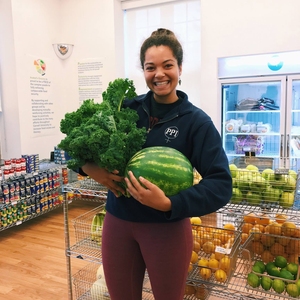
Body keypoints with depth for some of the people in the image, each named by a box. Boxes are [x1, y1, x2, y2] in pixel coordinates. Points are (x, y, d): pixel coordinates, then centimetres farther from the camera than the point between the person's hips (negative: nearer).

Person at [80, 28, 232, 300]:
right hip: (117, 223, 3)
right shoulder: (126, 108, -2)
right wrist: (90, 167, -17)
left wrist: (168, 204, -28)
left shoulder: (196, 121, -9)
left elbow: (221, 183, -15)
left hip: (168, 228, -2)